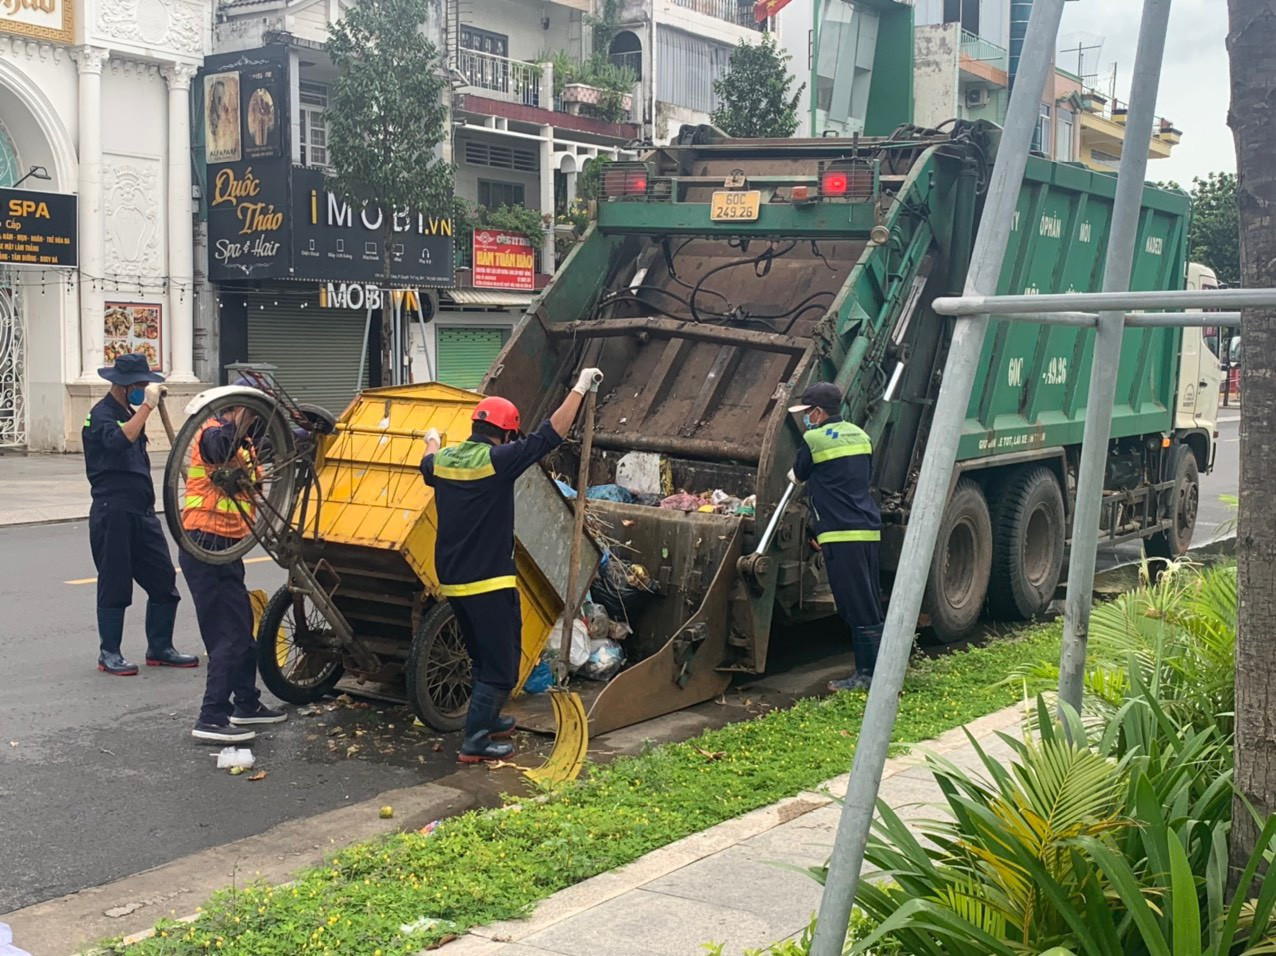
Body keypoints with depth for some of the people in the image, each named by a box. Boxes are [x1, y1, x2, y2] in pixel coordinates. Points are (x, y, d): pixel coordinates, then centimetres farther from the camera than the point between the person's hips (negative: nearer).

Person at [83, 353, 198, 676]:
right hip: (113, 513, -9)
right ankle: (109, 654, 9)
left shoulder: (129, 413, 19)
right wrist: (146, 406, -31)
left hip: (141, 512, 9)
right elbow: (119, 440, -33)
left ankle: (160, 648, 16)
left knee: (164, 581, 6)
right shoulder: (102, 414, -10)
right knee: (114, 585, -2)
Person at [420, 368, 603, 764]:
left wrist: (431, 442, 54)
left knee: (484, 657, 24)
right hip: (489, 583, -8)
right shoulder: (496, 460, -16)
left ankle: (487, 720, 37)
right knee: (501, 665, 1)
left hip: (452, 581, 8)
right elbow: (550, 434, -17)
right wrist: (581, 386, -10)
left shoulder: (444, 460, 6)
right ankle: (475, 742, 1)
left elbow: (427, 466, 32)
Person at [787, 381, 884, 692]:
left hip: (842, 535, -8)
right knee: (870, 606, 12)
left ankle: (867, 675, -1)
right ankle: (877, 671, 16)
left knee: (857, 609, -4)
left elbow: (797, 476, 8)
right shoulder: (859, 436, 15)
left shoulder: (814, 440, -7)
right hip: (869, 529, 8)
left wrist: (792, 473, 32)